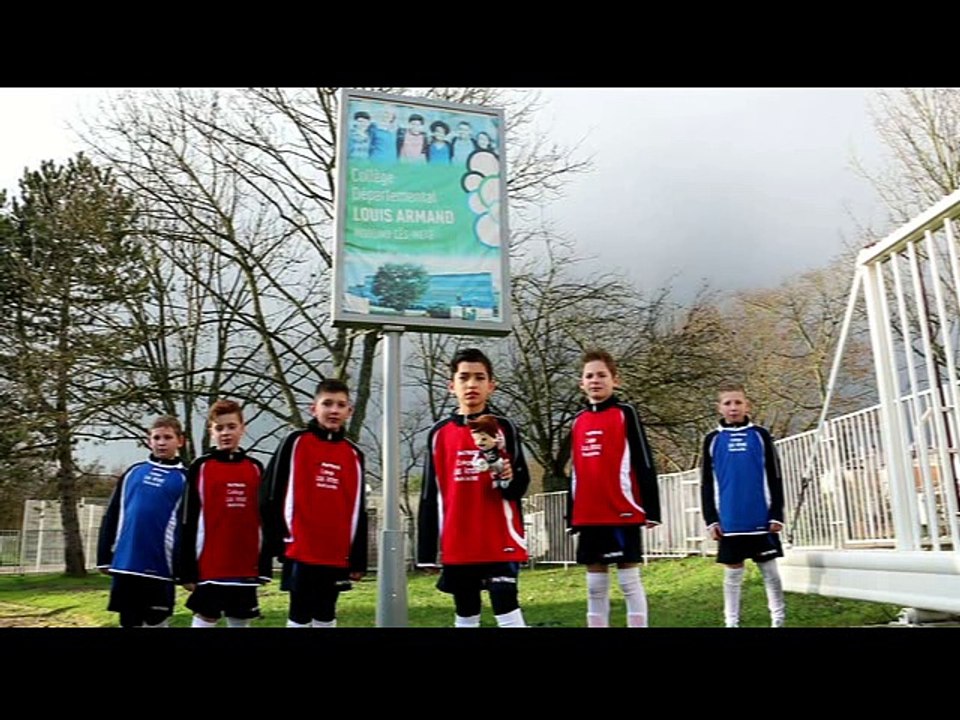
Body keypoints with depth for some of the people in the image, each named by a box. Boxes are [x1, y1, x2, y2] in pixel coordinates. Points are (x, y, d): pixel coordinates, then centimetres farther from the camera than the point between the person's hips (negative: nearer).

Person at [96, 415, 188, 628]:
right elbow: (111, 517, 13)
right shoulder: (133, 472, 11)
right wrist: (104, 557, 8)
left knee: (156, 623, 5)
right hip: (124, 565, 3)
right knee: (129, 623, 10)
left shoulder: (184, 479, 0)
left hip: (159, 569, -3)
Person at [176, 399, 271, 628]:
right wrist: (187, 569, -5)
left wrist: (265, 565, 5)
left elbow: (263, 520, 9)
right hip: (209, 565, -3)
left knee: (241, 621, 10)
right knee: (205, 618, 2)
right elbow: (188, 522, -1)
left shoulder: (255, 468, 8)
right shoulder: (201, 467, 0)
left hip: (246, 565, 3)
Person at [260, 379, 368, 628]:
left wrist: (359, 559, 9)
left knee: (326, 617, 14)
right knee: (299, 616, 4)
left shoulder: (353, 454, 8)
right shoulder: (296, 442, -3)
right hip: (301, 551, -4)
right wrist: (277, 541, -6)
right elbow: (271, 496, -3)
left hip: (337, 555, 4)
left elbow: (358, 510, 10)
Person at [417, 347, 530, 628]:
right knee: (465, 614, 12)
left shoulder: (504, 428, -2)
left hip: (500, 541, -3)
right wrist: (427, 550, 6)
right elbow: (430, 497, 8)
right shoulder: (439, 433, 6)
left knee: (506, 606, -7)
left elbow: (521, 486, -1)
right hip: (457, 544, 3)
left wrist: (509, 479, -25)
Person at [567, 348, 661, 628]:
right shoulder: (578, 422, 13)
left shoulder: (625, 414, -2)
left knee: (629, 579, 1)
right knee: (595, 585, 10)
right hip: (588, 517, 5)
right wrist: (571, 517, 16)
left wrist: (651, 510, -9)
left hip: (622, 513, -5)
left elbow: (644, 464, -5)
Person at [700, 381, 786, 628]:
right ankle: (731, 622, 16)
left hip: (761, 519, 0)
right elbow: (706, 485, 5)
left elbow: (774, 478, 5)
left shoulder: (760, 435, 3)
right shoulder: (712, 439, 4)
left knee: (770, 571, 7)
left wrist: (776, 514, 0)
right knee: (733, 573, 8)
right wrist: (711, 519, 0)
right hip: (729, 522, 0)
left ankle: (778, 619, 19)